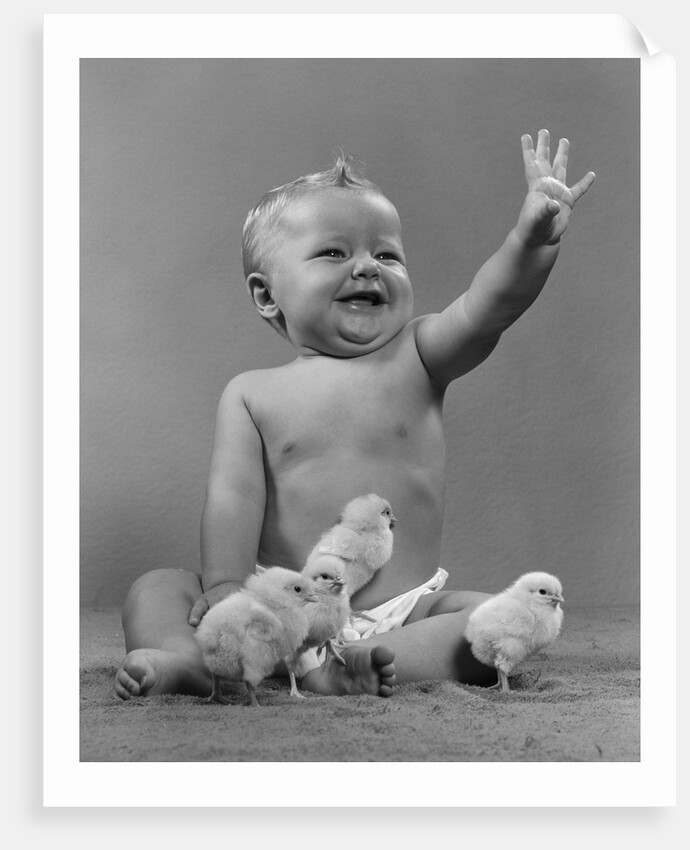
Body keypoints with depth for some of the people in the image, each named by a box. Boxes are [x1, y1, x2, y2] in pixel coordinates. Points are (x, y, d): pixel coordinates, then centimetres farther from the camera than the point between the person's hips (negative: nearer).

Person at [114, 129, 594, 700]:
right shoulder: (252, 394, 4)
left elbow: (489, 306, -15)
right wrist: (226, 584, -21)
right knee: (155, 589, -11)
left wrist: (533, 240, -33)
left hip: (406, 605, 0)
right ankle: (185, 658, -41)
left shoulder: (416, 358, 3)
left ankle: (349, 666, -40)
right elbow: (235, 495, -5)